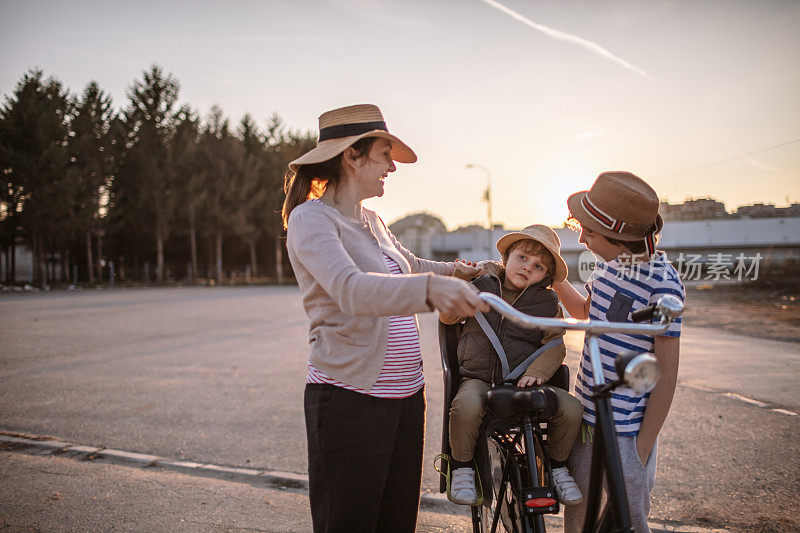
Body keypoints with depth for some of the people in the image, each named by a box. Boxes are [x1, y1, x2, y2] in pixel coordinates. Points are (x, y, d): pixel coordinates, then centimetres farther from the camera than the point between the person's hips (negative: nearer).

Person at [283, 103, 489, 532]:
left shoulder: (371, 221, 16)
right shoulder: (310, 218, -11)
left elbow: (411, 266, 36)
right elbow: (351, 289, -31)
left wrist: (457, 270, 24)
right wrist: (429, 288, -45)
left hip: (405, 395, 8)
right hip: (350, 398, -8)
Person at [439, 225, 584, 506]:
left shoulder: (548, 303, 8)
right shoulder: (482, 286, 8)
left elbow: (555, 345, 1)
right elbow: (447, 317, 9)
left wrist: (536, 372, -18)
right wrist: (458, 281, -7)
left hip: (523, 381, 2)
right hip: (478, 379, -1)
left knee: (570, 407, -21)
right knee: (466, 405, -36)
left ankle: (557, 465, 8)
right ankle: (462, 467, -8)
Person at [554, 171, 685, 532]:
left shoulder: (662, 283, -20)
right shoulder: (607, 261, 2)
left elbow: (666, 373, -16)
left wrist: (643, 446, -13)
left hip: (625, 431, -7)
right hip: (585, 415, 7)